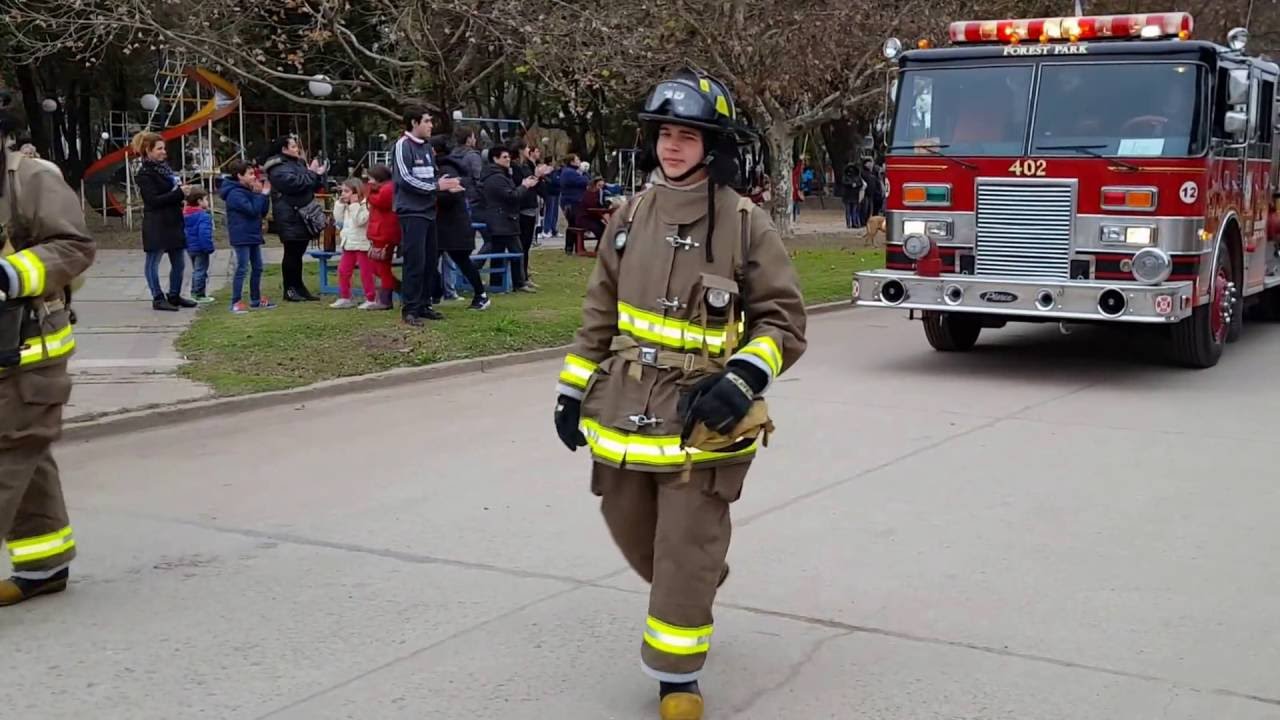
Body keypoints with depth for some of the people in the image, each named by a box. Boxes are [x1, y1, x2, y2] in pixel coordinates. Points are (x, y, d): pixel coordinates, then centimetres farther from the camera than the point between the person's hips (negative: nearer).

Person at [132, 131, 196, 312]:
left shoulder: (164, 167, 13)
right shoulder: (145, 174, -11)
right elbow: (153, 200, -19)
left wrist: (182, 190, 5)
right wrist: (179, 193, -19)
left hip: (173, 222, 9)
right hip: (156, 224, -9)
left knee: (179, 263, 12)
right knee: (153, 262, 2)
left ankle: (174, 295, 24)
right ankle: (158, 298, 6)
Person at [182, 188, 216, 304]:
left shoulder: (186, 215, 8)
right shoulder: (204, 216, -21)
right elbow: (204, 234, -28)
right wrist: (209, 248, -22)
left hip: (190, 247, 9)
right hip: (200, 248, -9)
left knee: (196, 271, 21)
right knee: (201, 271, -1)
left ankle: (194, 293, 28)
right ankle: (200, 295, 3)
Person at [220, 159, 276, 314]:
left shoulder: (248, 191, 14)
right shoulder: (235, 193, -15)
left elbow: (263, 212, 14)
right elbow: (252, 210, -23)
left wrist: (265, 194, 3)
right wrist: (261, 194, -13)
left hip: (253, 236, 9)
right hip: (241, 237, -9)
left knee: (257, 268, 14)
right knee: (242, 269, -8)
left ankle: (256, 299, 23)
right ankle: (236, 302, -4)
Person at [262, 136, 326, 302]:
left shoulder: (298, 164, 19)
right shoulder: (278, 168, -10)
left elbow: (314, 186, 22)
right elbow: (295, 183, -24)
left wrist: (319, 174, 4)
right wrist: (311, 173, -14)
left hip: (303, 217, 8)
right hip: (290, 218, -8)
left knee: (298, 254, 12)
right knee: (291, 253, -5)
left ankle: (298, 287, 17)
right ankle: (289, 289, 1)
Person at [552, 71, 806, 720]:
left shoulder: (746, 225, -8)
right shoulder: (630, 216, 5)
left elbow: (782, 320, -6)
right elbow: (601, 312, 13)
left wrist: (744, 378, -22)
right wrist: (573, 389, 12)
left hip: (701, 418, -5)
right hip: (624, 410, 5)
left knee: (687, 552, 0)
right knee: (632, 531, 19)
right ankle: (692, 592, 50)